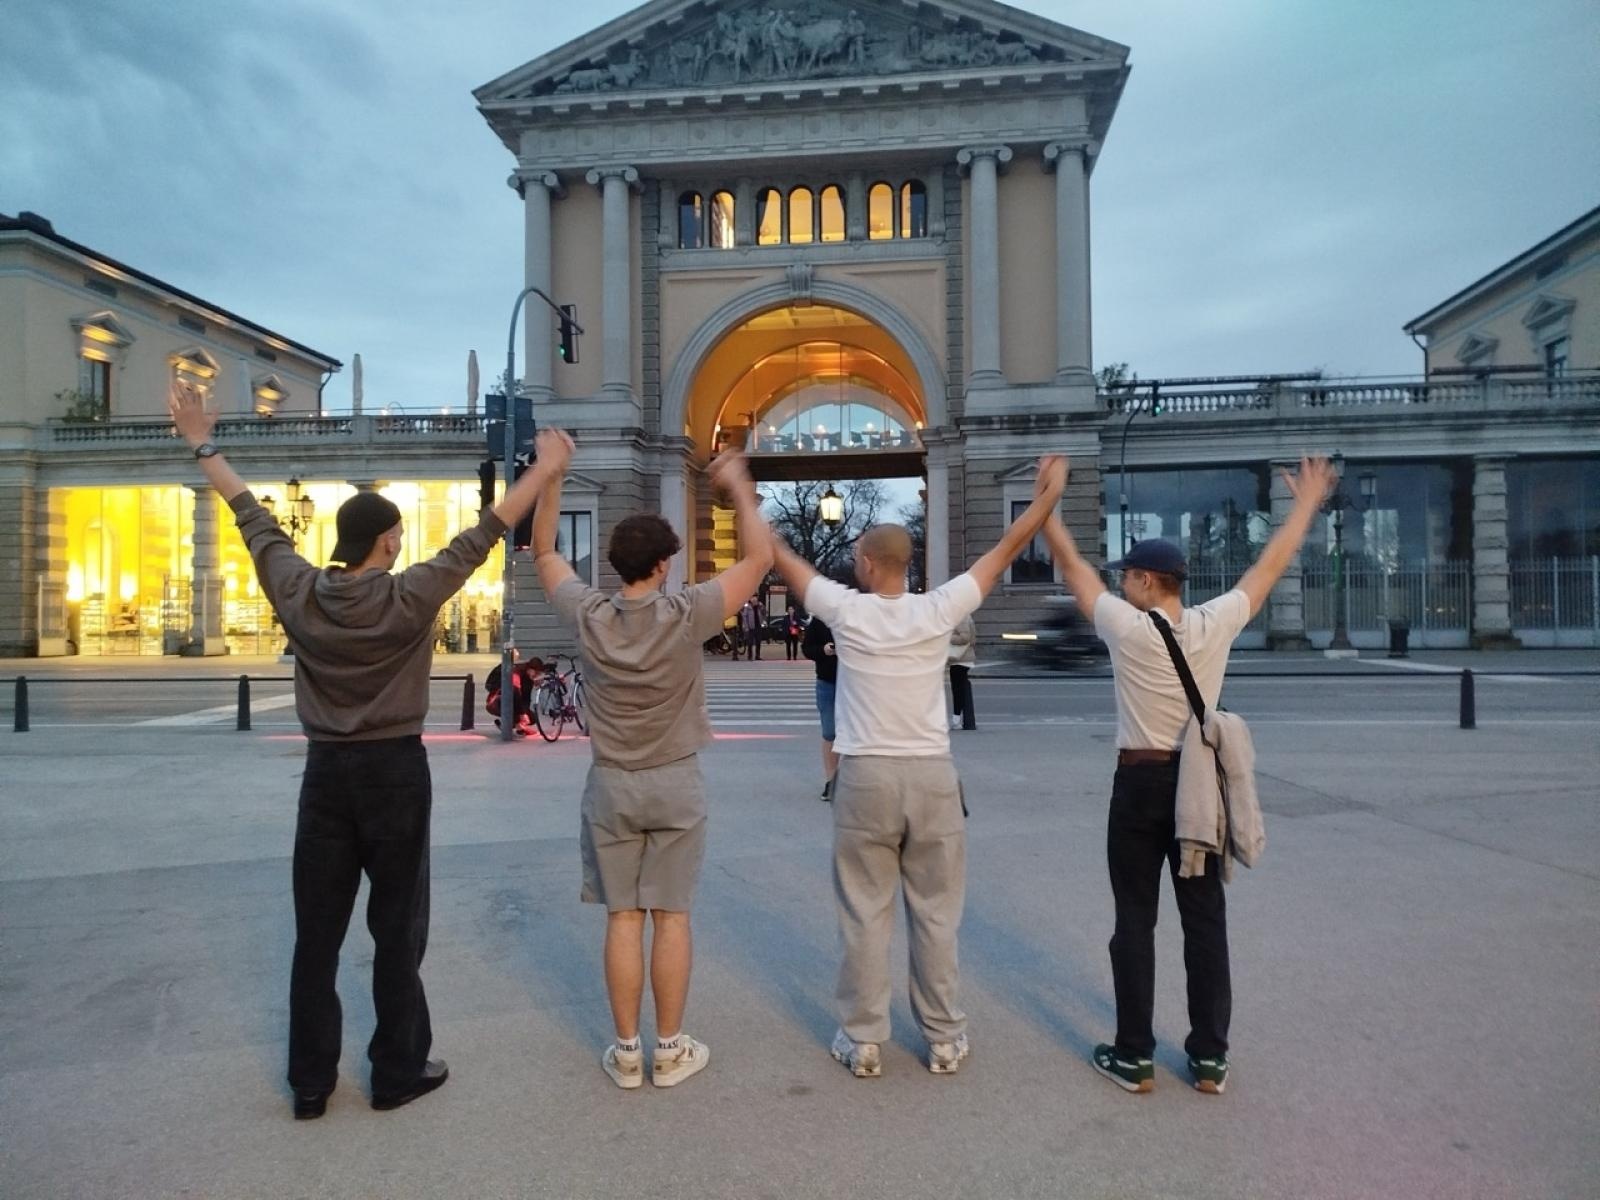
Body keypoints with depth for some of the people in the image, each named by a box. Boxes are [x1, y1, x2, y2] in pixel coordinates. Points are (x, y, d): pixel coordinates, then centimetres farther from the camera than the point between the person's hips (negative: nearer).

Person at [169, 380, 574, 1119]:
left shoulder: (297, 592, -4)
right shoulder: (408, 598, -14)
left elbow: (255, 522, 7)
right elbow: (480, 539, -12)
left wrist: (202, 447, 20)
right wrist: (544, 469, -7)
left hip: (325, 772, 4)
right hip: (394, 771, -4)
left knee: (316, 933, 12)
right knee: (397, 931, 8)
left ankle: (310, 1081, 22)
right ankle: (398, 1071, 18)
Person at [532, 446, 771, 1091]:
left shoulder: (588, 617, -8)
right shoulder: (686, 617, -15)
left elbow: (543, 553, 8)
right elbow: (760, 558, -8)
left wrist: (552, 477, 12)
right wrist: (739, 486, 1)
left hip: (611, 786, 2)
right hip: (676, 784, -2)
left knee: (623, 919, 8)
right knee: (671, 917, 6)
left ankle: (626, 1051, 17)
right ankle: (670, 1049, 17)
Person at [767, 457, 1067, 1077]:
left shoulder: (846, 611, -6)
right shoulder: (938, 610, -4)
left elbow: (784, 558, 6)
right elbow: (1006, 549, 5)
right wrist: (1048, 494, 14)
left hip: (866, 778, -1)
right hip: (931, 776, 2)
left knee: (864, 915, 8)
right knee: (936, 914, 11)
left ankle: (863, 1041, 18)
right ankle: (944, 1039, 23)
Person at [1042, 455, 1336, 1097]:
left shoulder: (1125, 628, -13)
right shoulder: (1215, 624, -5)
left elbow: (1072, 565, -3)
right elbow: (1270, 566, 8)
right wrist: (1306, 504, 20)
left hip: (1140, 783, -3)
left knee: (1135, 921, 6)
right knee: (1204, 920, 10)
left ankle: (1133, 1056, 13)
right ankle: (1209, 1056, 19)